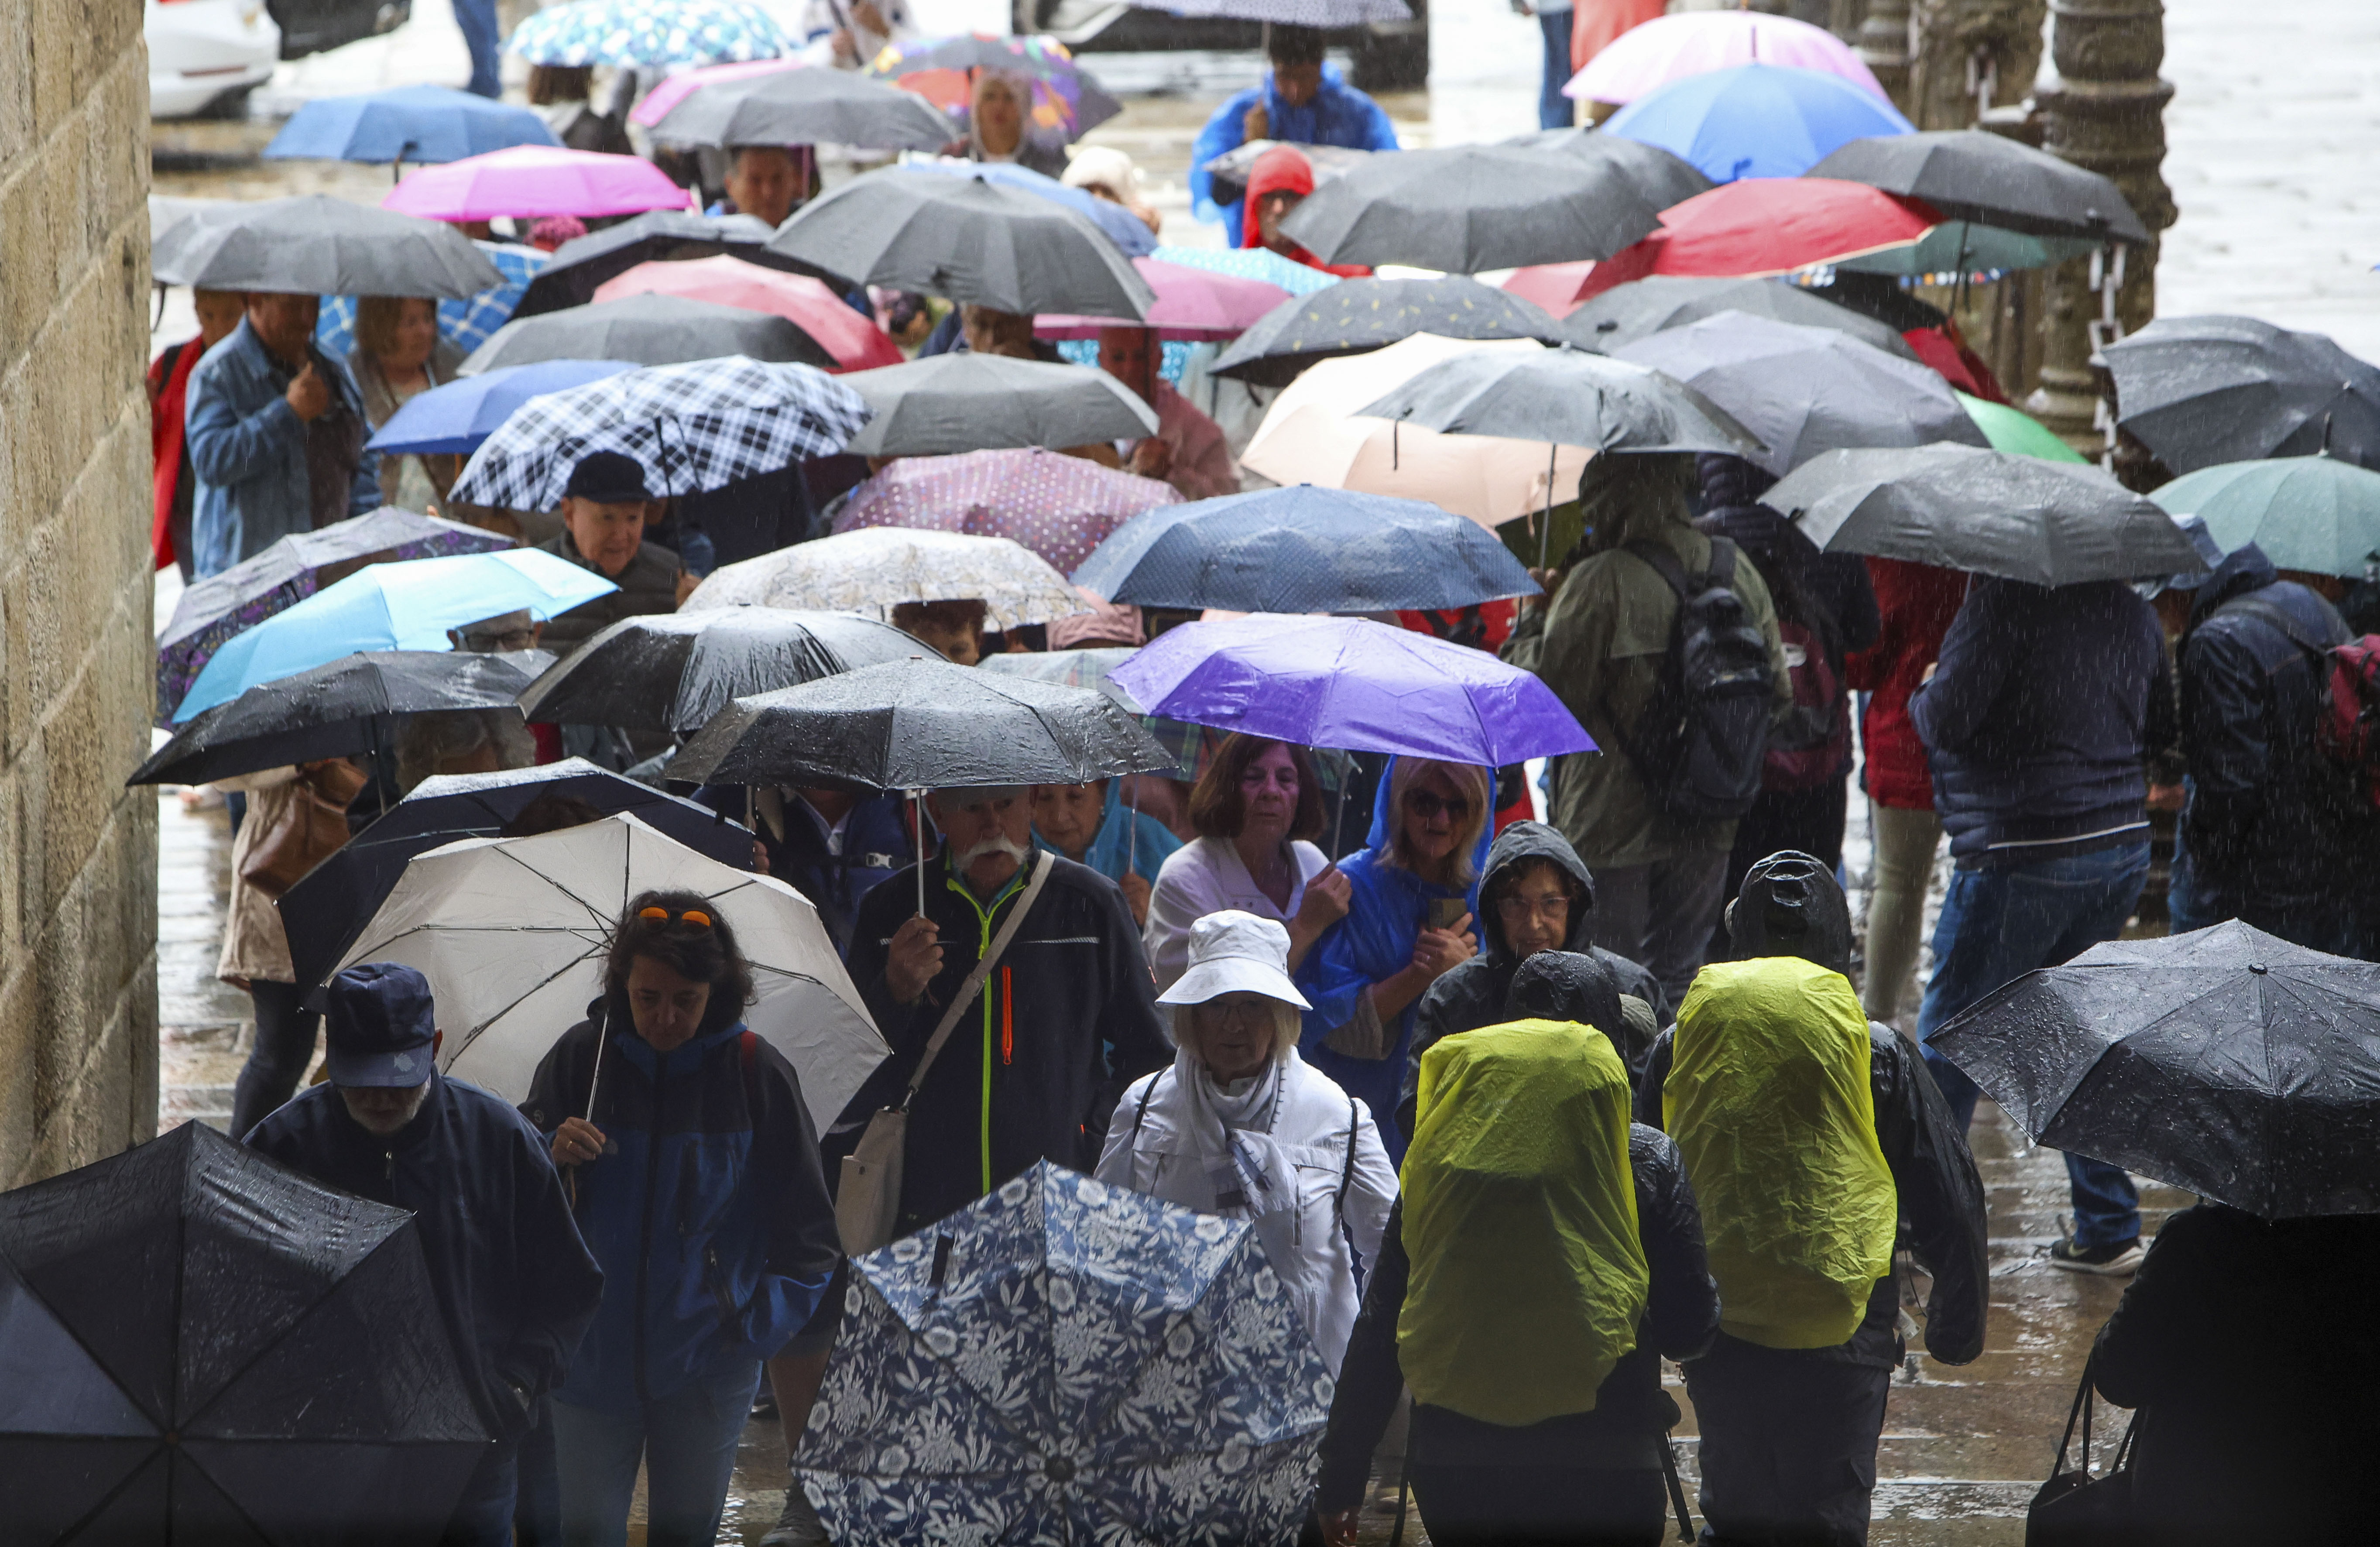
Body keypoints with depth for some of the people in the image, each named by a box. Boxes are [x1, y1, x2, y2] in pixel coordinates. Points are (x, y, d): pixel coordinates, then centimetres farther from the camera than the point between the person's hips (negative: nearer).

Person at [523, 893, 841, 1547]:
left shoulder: (757, 1074, -5)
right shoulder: (581, 1058, -3)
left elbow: (808, 1232, 2)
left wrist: (762, 1325, -10)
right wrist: (552, 1158, -18)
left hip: (706, 1369, 0)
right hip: (592, 1356, 0)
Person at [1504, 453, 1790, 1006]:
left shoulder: (1602, 581, -17)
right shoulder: (1738, 572, 3)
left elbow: (1549, 695, -14)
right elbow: (1778, 694, 10)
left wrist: (1532, 620, 2)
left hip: (1612, 827, -6)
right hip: (1705, 829, 6)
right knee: (1680, 975, 15)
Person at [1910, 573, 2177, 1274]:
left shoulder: (2005, 599, -16)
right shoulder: (2129, 608, 7)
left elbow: (1944, 720, -18)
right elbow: (2164, 726, 17)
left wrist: (1921, 694, 4)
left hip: (2019, 859, -7)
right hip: (2122, 844, 7)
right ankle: (2108, 1229, 16)